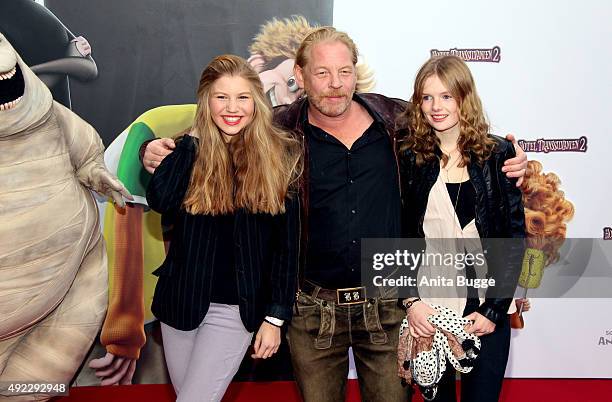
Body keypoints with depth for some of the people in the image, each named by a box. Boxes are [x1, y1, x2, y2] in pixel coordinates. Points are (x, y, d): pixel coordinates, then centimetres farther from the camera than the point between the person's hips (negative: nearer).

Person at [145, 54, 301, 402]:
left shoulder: (280, 157, -6)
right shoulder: (189, 149, 0)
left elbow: (286, 244, -5)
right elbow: (160, 202, -19)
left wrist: (276, 316, -7)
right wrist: (191, 141, -12)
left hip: (236, 309, -3)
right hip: (181, 301, 3)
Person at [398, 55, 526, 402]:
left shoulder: (497, 154, -2)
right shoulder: (409, 159, 0)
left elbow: (515, 235, -2)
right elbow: (398, 237, 1)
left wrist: (494, 309, -7)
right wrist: (411, 301, -9)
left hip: (486, 307, 0)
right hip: (427, 308, 1)